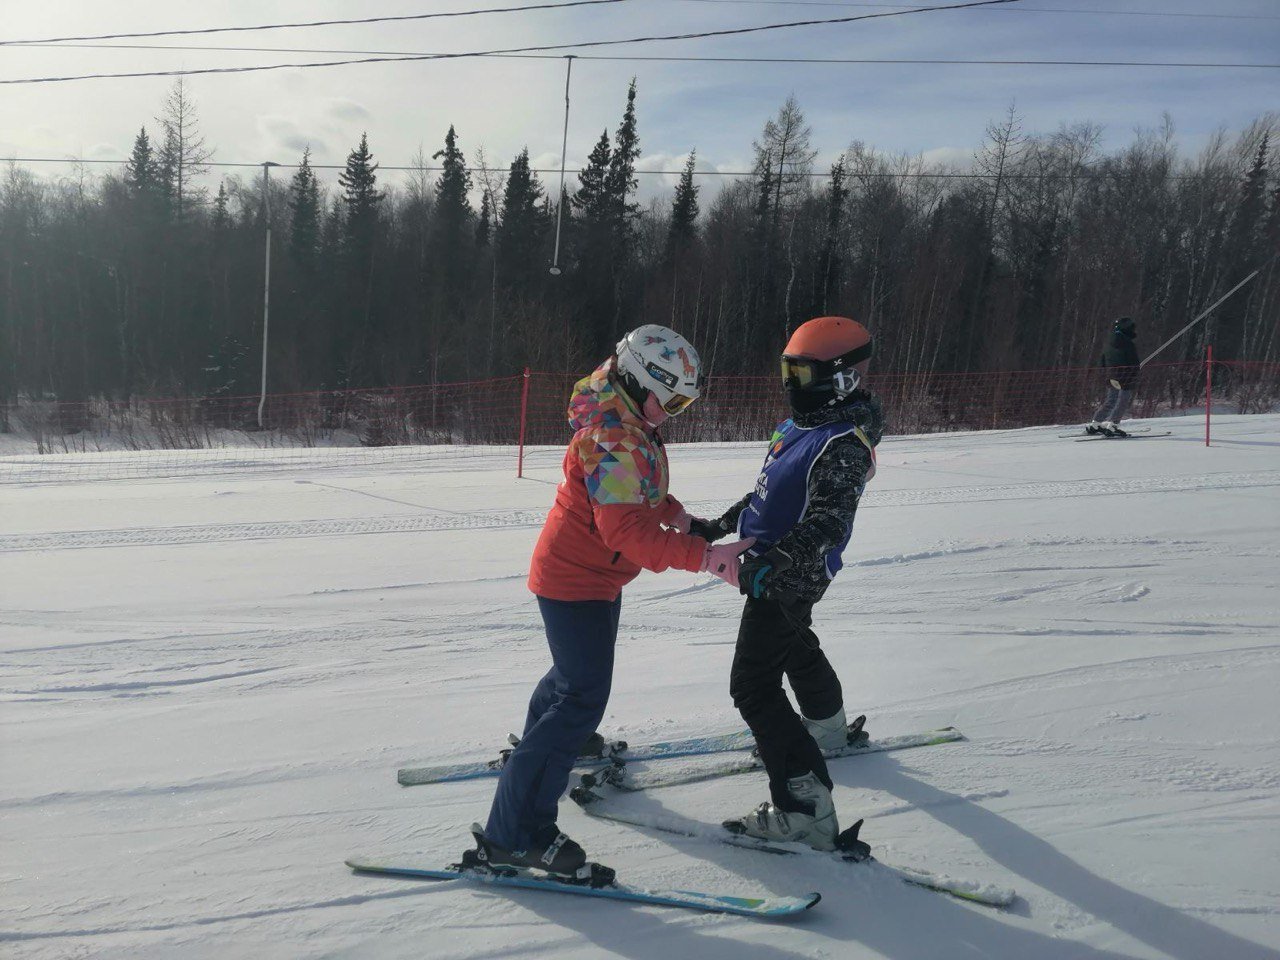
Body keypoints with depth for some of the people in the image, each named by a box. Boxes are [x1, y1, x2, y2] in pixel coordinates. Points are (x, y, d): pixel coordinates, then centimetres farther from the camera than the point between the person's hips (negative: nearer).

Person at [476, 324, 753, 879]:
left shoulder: (631, 428, 5)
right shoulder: (612, 439, -28)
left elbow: (641, 498, 20)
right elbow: (628, 529, -38)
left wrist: (678, 516, 6)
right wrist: (706, 557, -42)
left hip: (596, 575, 11)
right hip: (574, 579, -11)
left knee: (578, 672, 30)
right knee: (583, 699, -13)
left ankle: (541, 742, 58)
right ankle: (514, 837, -9)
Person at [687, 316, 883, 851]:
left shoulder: (844, 443, -23)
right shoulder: (801, 426, 6)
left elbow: (828, 522, -36)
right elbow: (767, 496, 17)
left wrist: (773, 563, -49)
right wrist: (718, 527, 16)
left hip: (790, 578, -10)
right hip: (778, 571, 10)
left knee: (753, 686, -12)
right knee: (795, 647, 32)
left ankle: (806, 810, -11)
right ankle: (827, 727, 59)